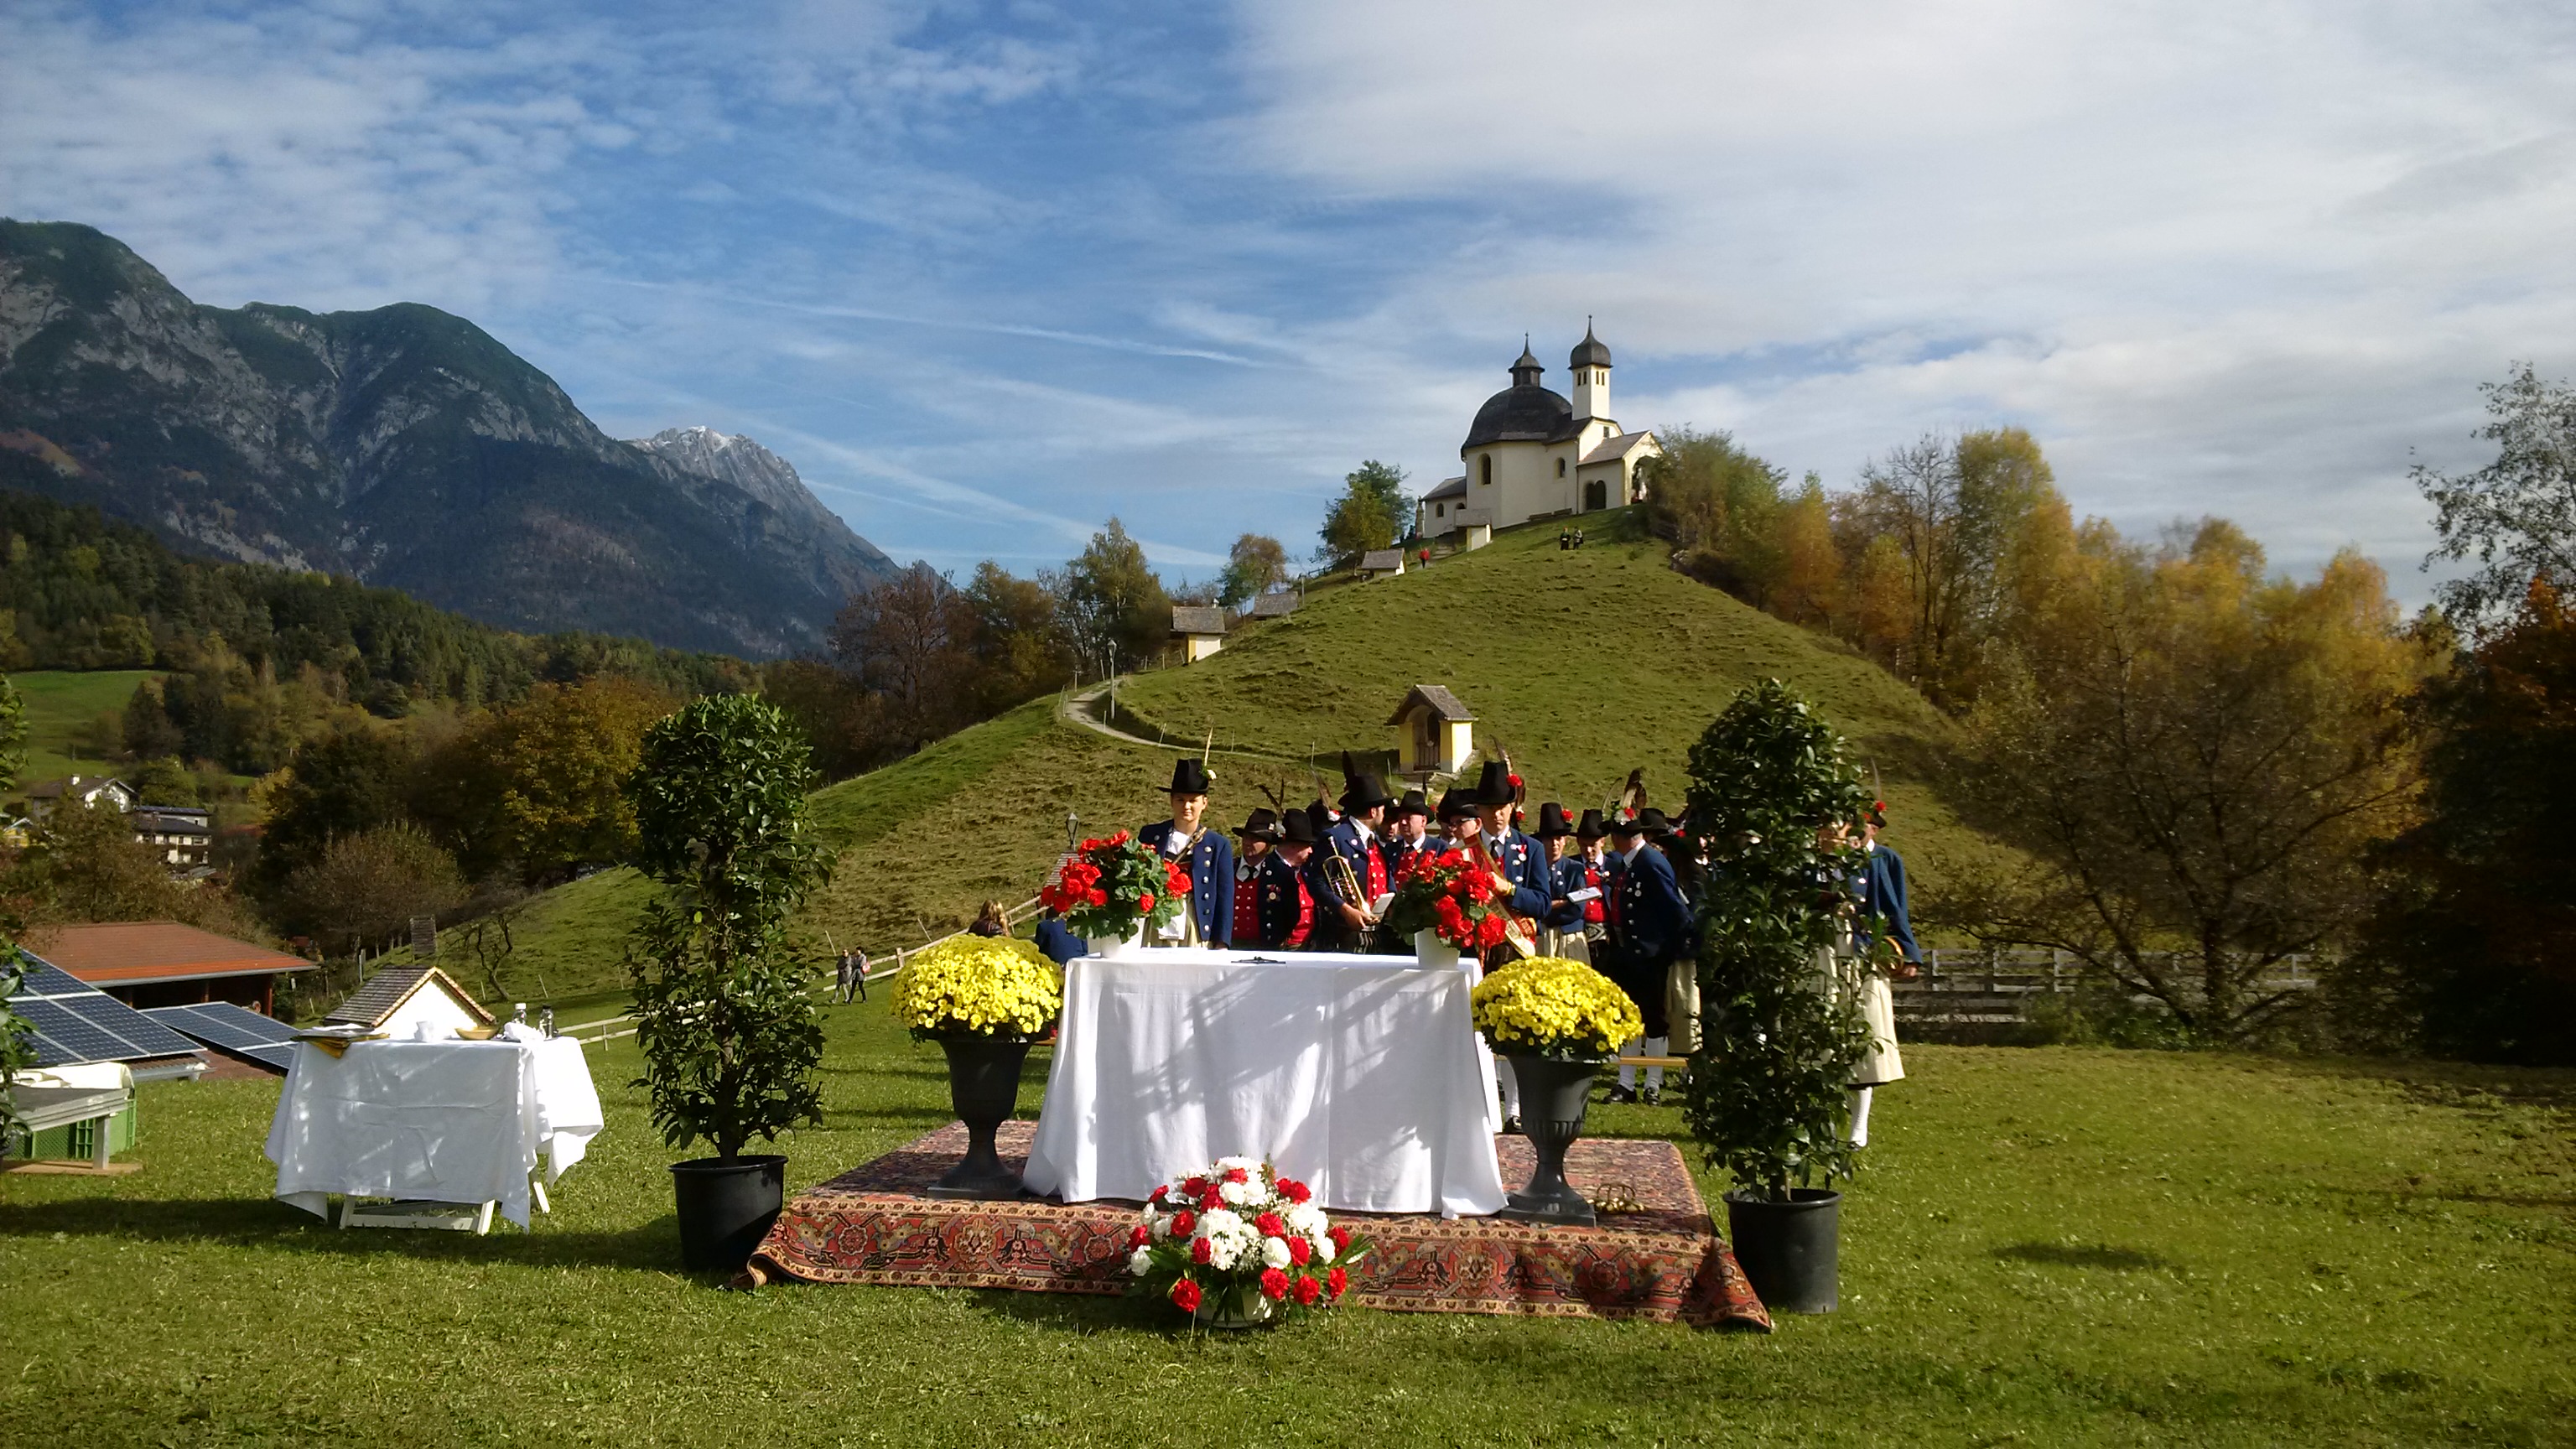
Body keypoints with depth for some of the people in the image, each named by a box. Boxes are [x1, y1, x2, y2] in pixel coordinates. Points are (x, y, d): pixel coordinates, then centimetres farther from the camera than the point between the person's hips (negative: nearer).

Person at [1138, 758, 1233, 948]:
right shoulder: (1150, 835, 9)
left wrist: (1221, 943, -2)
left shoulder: (1219, 845, 6)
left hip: (1197, 934, -1)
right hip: (1155, 932, 1)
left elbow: (1225, 897, 4)